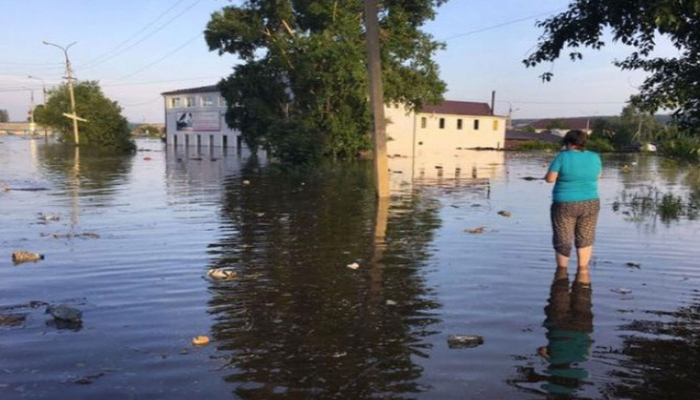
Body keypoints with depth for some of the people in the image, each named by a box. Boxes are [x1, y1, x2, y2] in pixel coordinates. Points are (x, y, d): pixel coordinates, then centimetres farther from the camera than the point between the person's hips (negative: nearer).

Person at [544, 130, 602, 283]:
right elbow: (597, 175, 15)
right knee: (585, 238, 15)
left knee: (563, 239, 10)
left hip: (565, 205, -3)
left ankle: (562, 270, 19)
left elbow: (550, 178, -12)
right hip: (590, 204, 4)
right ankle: (583, 271, 16)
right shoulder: (594, 157, 0)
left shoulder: (563, 157, -12)